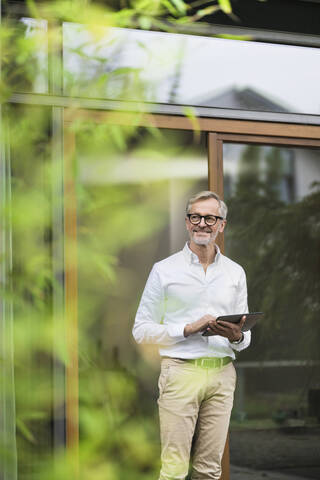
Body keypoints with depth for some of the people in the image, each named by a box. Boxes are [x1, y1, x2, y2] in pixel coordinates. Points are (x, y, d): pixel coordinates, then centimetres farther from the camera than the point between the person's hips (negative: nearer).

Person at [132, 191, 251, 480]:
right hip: (181, 371, -3)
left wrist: (237, 336, -7)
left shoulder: (235, 273, 14)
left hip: (222, 374, 3)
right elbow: (142, 330, 0)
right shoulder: (164, 270, 3)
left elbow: (245, 339, 17)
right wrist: (188, 329, -12)